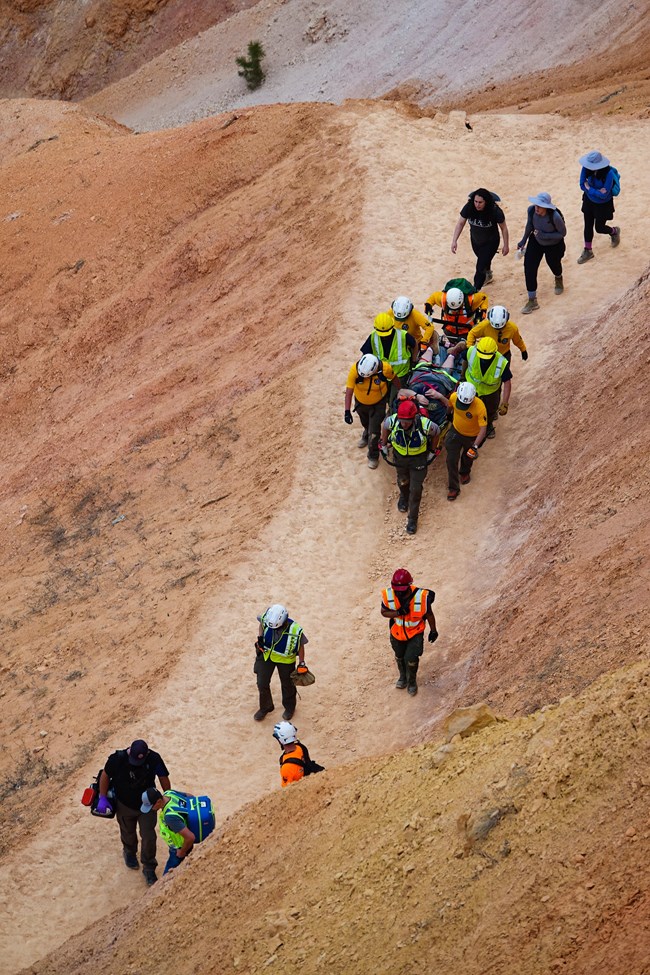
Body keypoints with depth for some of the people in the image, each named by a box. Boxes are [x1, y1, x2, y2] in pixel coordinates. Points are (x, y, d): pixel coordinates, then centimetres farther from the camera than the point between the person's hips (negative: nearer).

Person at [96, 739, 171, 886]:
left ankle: (149, 869, 21)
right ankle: (129, 853, 57)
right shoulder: (118, 759, -30)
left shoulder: (154, 759, -26)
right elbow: (105, 775, -12)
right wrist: (102, 798, -10)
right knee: (128, 833, 24)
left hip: (147, 805, 0)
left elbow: (163, 778, -10)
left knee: (148, 837, -1)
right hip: (125, 806, 0)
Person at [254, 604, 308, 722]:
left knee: (287, 684, 18)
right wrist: (259, 638, -13)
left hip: (285, 660, -2)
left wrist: (301, 663, -9)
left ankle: (289, 708, 46)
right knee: (262, 683, 9)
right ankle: (265, 708, 35)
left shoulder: (295, 630, -34)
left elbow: (301, 645, -15)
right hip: (266, 655, 2)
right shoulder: (267, 620, -27)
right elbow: (262, 624, 0)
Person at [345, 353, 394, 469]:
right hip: (360, 402, 2)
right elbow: (349, 391, -28)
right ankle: (366, 434, 63)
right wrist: (347, 410, -30)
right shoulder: (355, 369, -35)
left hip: (378, 403, -2)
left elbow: (394, 378, -12)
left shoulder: (385, 368, -35)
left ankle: (373, 456, 24)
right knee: (365, 423, 30)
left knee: (374, 432, 0)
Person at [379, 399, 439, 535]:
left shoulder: (425, 425, -38)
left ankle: (413, 519, 29)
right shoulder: (393, 421, -32)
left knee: (416, 490, 8)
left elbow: (436, 432, -13)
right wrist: (383, 443, 8)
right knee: (402, 480, 29)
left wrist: (433, 449, 3)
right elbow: (385, 426, -5)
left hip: (418, 459, -2)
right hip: (399, 456, 2)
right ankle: (403, 497, 64)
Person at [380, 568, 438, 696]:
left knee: (411, 660, 0)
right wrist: (398, 612, -33)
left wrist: (433, 630, 0)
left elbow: (429, 614, -15)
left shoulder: (420, 596, -33)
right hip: (397, 632, 3)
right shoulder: (388, 595, -28)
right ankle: (403, 677, 56)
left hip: (415, 633, -3)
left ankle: (412, 682, 33)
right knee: (399, 657, 25)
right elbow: (384, 612, -12)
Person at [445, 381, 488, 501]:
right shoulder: (454, 397, -28)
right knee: (451, 460, 1)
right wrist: (451, 417, 16)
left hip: (472, 436, -2)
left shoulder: (480, 407, -39)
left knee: (468, 457, 26)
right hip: (456, 431, 2)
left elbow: (483, 429, -35)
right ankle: (453, 488, 18)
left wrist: (475, 446, -42)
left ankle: (465, 473, 58)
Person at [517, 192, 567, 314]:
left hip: (554, 245, -3)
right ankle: (532, 301, 3)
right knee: (529, 268, -9)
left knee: (554, 264, 25)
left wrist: (544, 235, -33)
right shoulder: (531, 210, -25)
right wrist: (524, 241, 5)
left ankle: (559, 279, 65)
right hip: (536, 243, 3)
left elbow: (562, 233, -23)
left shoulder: (555, 216, -38)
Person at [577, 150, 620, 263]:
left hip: (603, 204, -4)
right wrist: (597, 191, -25)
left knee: (599, 228, 11)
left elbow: (604, 195, -31)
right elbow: (582, 185, -13)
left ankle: (614, 232, 46)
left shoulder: (608, 173, -35)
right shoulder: (586, 168, -22)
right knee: (588, 226, 14)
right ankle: (587, 251, 33)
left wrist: (589, 188, -23)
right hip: (589, 200, 4)